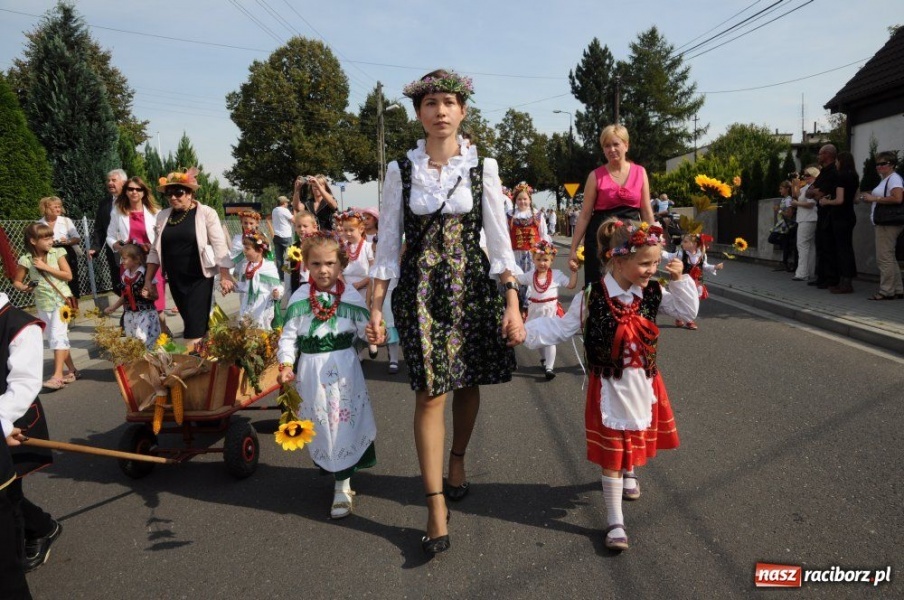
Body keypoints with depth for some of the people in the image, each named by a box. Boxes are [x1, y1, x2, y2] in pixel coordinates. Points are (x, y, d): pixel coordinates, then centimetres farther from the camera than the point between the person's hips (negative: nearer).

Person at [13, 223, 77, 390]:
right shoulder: (26, 260, -3)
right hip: (43, 304, 3)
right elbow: (16, 281, 6)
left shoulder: (57, 253, -5)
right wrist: (24, 288, -15)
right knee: (53, 339, 10)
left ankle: (57, 376, -17)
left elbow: (68, 276, -9)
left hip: (61, 300, -3)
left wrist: (46, 267, -15)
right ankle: (72, 371, 22)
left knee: (57, 335, -14)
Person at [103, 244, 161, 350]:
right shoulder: (124, 276, 7)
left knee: (143, 342, -15)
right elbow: (125, 295, 19)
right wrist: (113, 307, 21)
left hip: (146, 313, -7)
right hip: (129, 314, 7)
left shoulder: (146, 274, -13)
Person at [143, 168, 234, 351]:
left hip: (199, 278, -4)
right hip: (175, 280, 5)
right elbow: (155, 250, 11)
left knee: (195, 324, -7)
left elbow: (220, 246, -10)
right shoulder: (163, 216, 6)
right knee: (190, 322, 13)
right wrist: (148, 280, 10)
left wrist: (225, 276, -14)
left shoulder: (206, 213, -8)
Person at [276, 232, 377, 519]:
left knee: (343, 423, 2)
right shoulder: (300, 298, 0)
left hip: (343, 368, -1)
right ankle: (332, 468, 34)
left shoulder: (351, 296, -3)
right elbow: (289, 336, 1)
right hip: (311, 370, 2)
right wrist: (286, 365, -11)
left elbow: (365, 330, -3)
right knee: (320, 427, 11)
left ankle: (343, 487, 14)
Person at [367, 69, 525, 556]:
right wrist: (376, 307, -1)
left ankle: (457, 460, 40)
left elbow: (499, 237, -2)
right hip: (419, 287, -1)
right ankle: (436, 507, 5)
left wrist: (513, 304, -8)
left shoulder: (482, 167, 0)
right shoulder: (401, 169, 1)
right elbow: (388, 242, 3)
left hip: (471, 285, 1)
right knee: (430, 392, -4)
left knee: (468, 383, 12)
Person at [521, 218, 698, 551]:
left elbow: (688, 312, 3)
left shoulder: (653, 292, -5)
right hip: (609, 389, -4)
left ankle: (629, 473, 59)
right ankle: (614, 522, 14)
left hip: (644, 385, 4)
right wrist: (524, 330, -23)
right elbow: (561, 328, -12)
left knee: (637, 438, 24)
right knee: (611, 452, 3)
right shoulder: (592, 297, -17)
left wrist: (680, 280, -11)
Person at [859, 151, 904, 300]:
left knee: (884, 257, -8)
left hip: (889, 223, -11)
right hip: (883, 223, 11)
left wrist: (875, 198, -18)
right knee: (889, 258, 14)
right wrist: (870, 198, 9)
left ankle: (886, 291, -3)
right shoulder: (885, 179, 20)